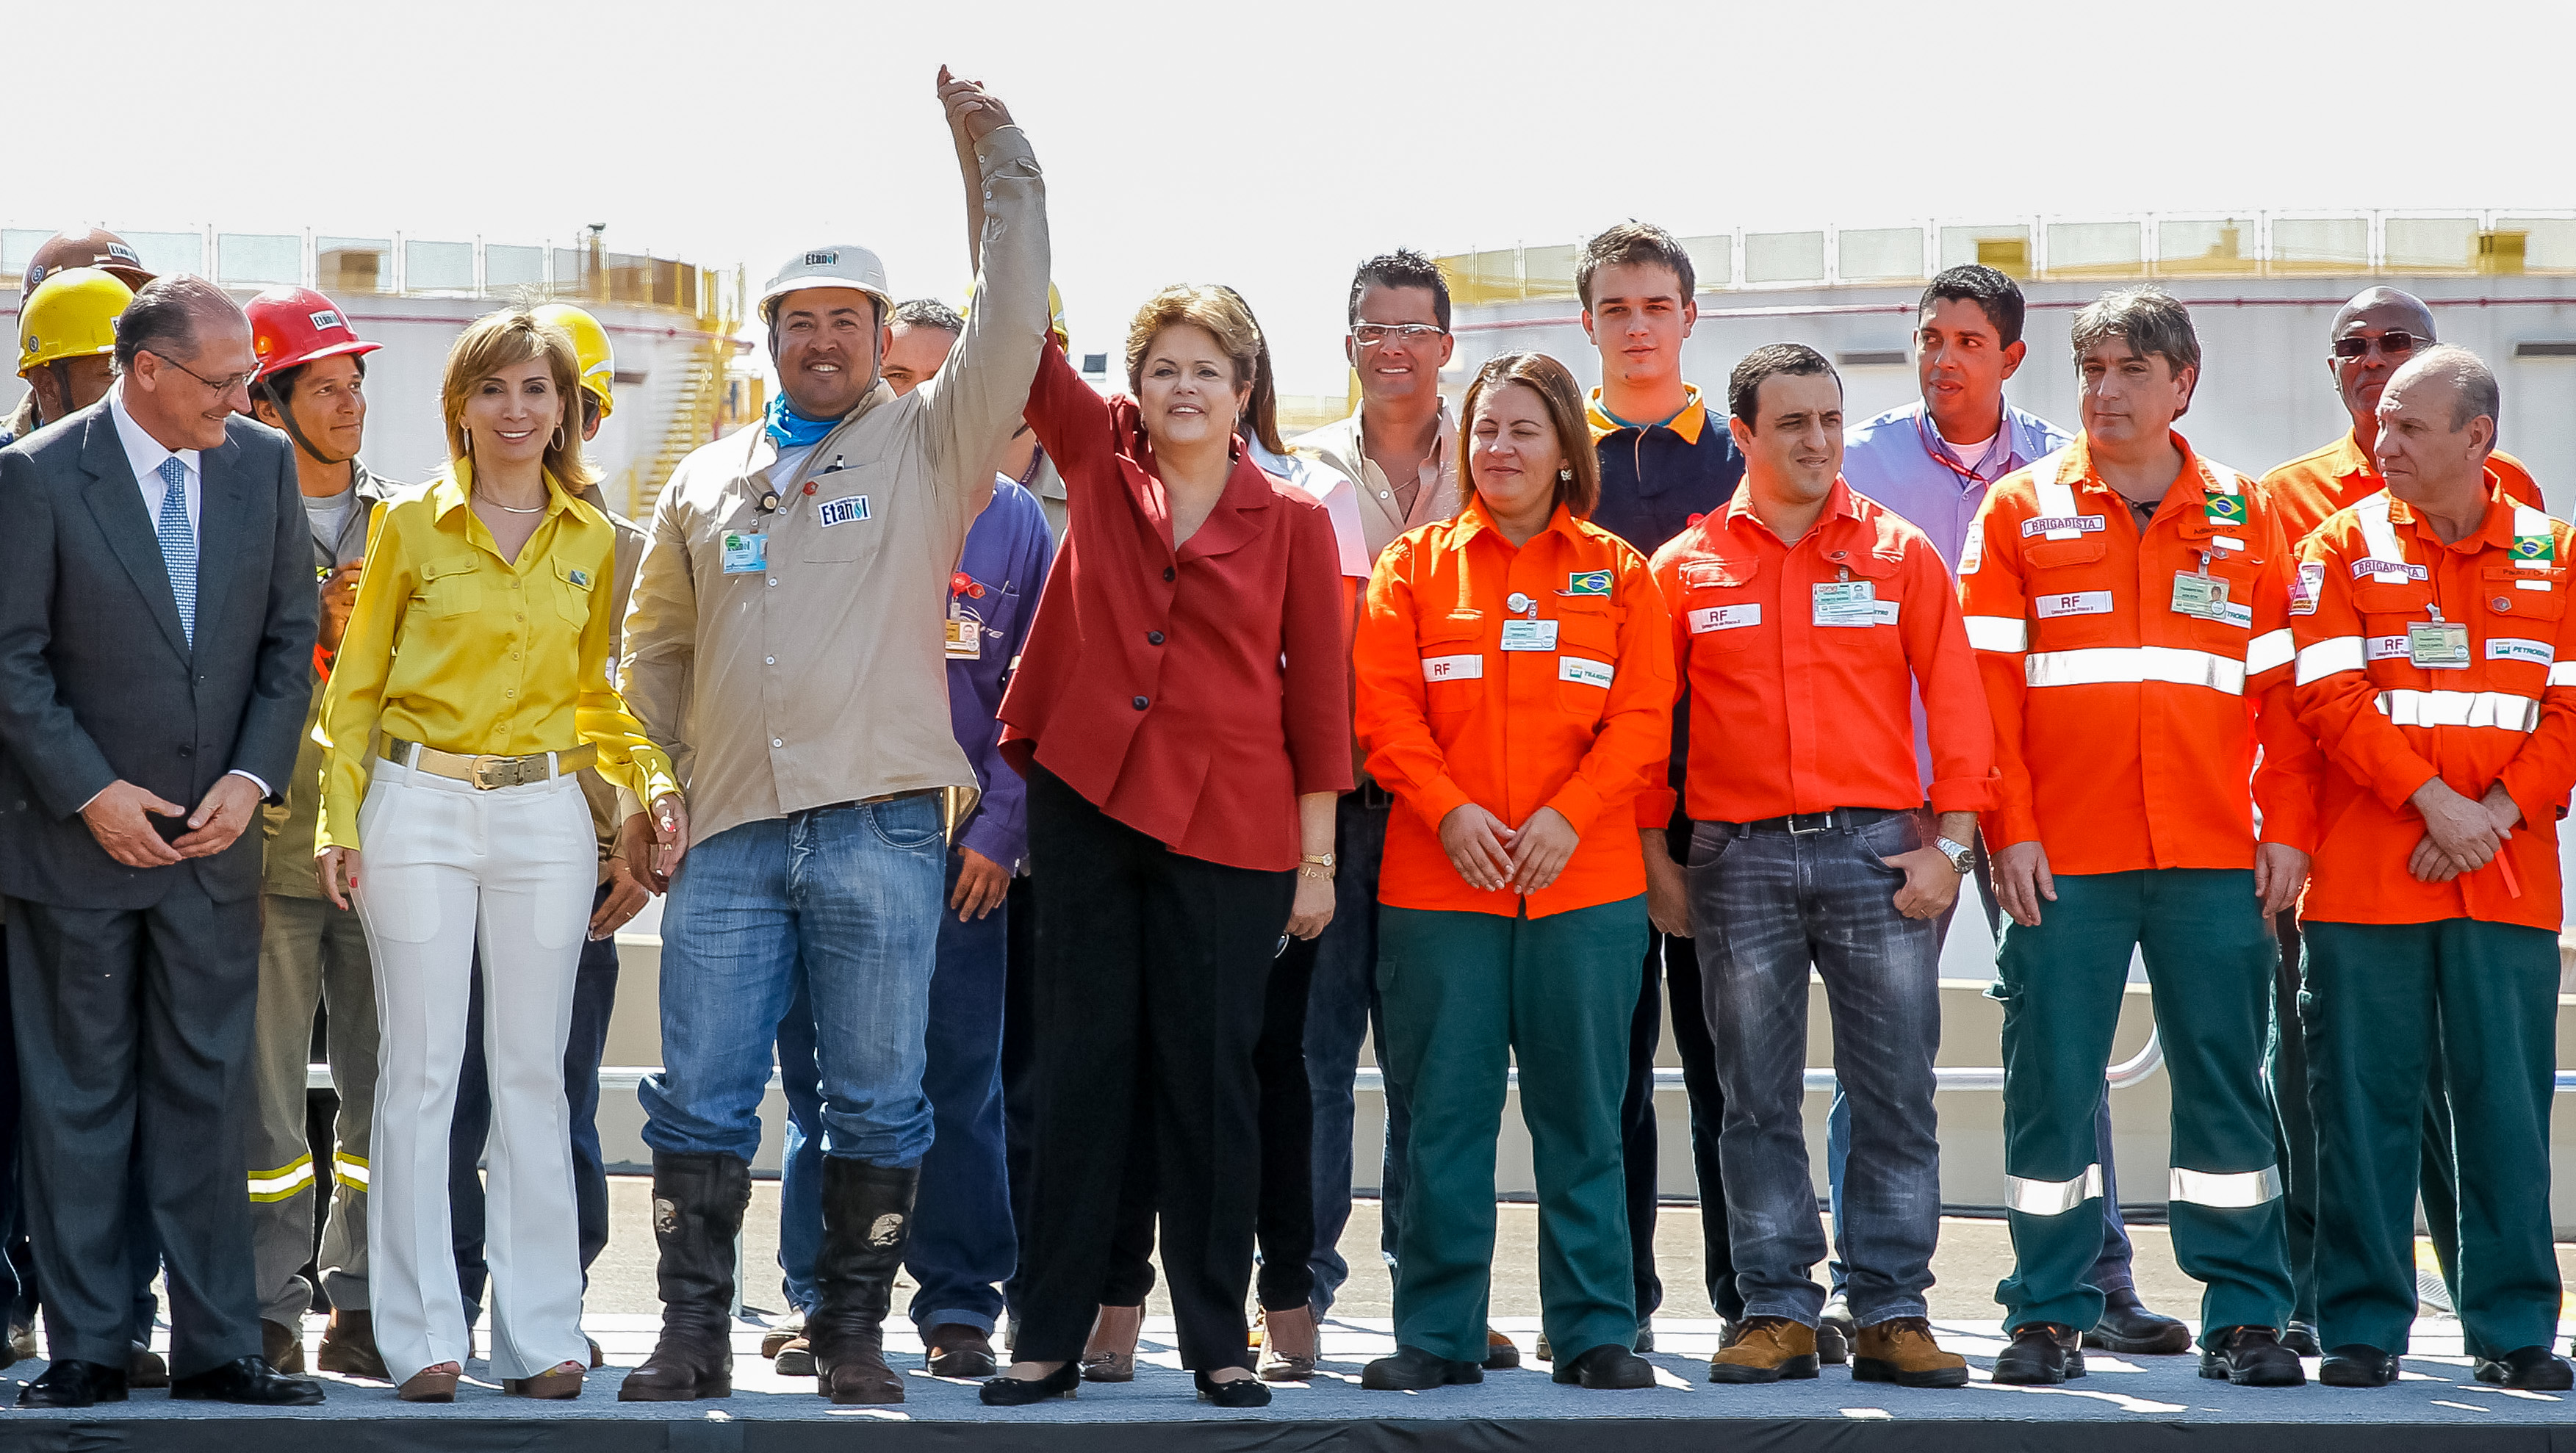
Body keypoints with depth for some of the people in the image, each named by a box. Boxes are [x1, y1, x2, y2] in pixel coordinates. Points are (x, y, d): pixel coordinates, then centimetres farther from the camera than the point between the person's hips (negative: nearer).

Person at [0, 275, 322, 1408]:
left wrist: (252, 777, -4)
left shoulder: (263, 465, 4)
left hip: (216, 836, 3)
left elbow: (289, 637, 8)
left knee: (209, 1090, 5)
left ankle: (216, 1347, 10)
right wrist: (92, 793, -13)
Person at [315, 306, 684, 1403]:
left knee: (533, 1070, 4)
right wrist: (340, 821, -3)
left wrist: (657, 779, 0)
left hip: (544, 811, 2)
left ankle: (540, 1334, 8)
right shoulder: (413, 524, 2)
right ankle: (421, 1335, 3)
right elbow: (356, 682, 5)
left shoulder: (591, 540, 10)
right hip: (417, 805, -2)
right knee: (420, 1065, -2)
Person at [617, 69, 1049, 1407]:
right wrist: (664, 775, 15)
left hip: (879, 829, -3)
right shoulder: (706, 481, 18)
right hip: (730, 834, 3)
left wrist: (1002, 161, -7)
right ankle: (693, 1336, 7)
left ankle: (852, 1337, 10)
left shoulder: (929, 445, 8)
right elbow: (654, 649, 26)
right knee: (700, 1097, 0)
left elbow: (1012, 326, -5)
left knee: (876, 1101, 1)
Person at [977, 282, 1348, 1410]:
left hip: (1228, 829, -1)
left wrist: (1318, 856, 1)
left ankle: (1218, 1339, 12)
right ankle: (1050, 1336, 11)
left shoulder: (1292, 522, 3)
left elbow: (1318, 693, 3)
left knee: (1209, 1074, 4)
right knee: (1081, 1065, 5)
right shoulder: (1100, 461, 7)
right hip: (1086, 806, 1)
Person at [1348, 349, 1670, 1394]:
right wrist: (1450, 811, -12)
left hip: (1584, 883, 0)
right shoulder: (1416, 565, 9)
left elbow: (1642, 718, 1)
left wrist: (1567, 815, -12)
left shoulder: (1617, 572, 8)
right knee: (1444, 1110, 1)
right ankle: (1437, 1335, 8)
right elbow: (1384, 711, 2)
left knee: (1582, 1111, 3)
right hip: (1438, 882, 0)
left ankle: (1595, 1331, 9)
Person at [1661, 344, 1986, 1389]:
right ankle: (1777, 1312, 7)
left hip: (1877, 849, 0)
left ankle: (1892, 1314, 4)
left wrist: (1947, 843, -3)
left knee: (1894, 1094, -1)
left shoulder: (1899, 555, 7)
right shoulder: (1686, 568, 7)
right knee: (1758, 1099, 2)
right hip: (1740, 860, 0)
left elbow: (1954, 704, 5)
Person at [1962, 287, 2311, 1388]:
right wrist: (2008, 828, -8)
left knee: (2224, 1080, 2)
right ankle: (2047, 1317, 8)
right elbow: (1984, 681, 1)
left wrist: (2288, 827, 0)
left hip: (2213, 858, 1)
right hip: (2062, 856, -1)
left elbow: (2284, 688, 10)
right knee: (2050, 1084, 0)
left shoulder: (2244, 520, 11)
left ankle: (2243, 1317, 8)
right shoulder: (2021, 510, 6)